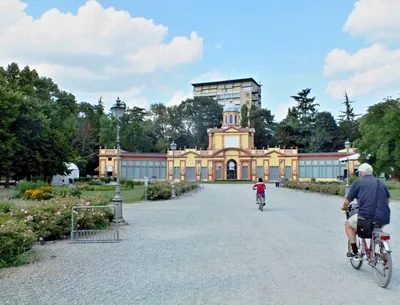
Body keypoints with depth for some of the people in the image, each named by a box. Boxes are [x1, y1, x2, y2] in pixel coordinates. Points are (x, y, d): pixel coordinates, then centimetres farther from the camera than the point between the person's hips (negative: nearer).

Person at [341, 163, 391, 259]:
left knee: (348, 224, 24)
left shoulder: (358, 183, 3)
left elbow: (347, 202, 4)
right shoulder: (381, 183, 17)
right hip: (384, 220, 5)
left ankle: (355, 252, 18)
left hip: (366, 217, -5)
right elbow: (387, 200, 29)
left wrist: (344, 207, 26)